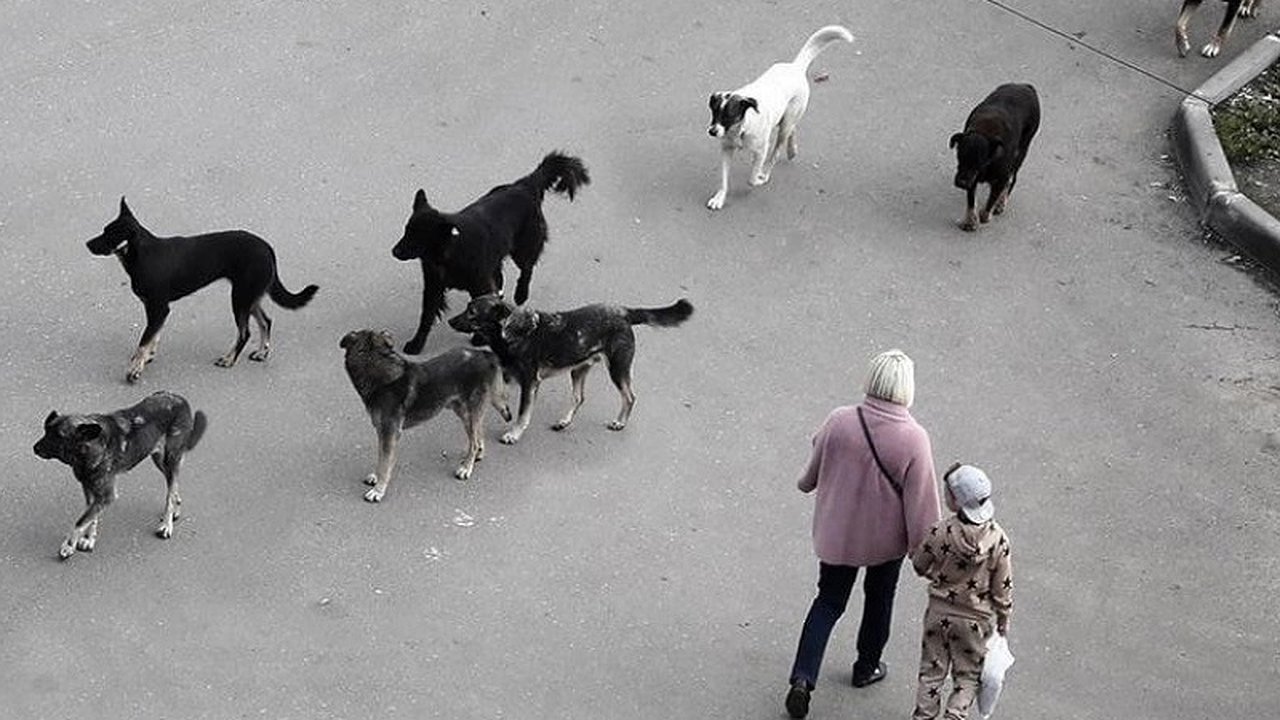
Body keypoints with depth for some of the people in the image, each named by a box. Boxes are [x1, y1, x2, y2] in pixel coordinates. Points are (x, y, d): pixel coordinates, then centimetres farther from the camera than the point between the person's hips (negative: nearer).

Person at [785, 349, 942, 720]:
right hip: (886, 537, -1)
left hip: (836, 533, 1)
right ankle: (866, 668, 43)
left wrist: (807, 483, 20)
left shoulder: (839, 422, -20)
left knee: (828, 602, 16)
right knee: (879, 599, 25)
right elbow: (922, 504, -19)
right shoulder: (914, 440, -26)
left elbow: (814, 470, -3)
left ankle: (803, 677, 3)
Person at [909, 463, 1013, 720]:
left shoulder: (940, 532, -20)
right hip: (975, 620, 0)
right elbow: (1003, 586, -9)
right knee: (967, 675, 16)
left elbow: (919, 565, -3)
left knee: (931, 670, 17)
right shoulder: (998, 538, -18)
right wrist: (1003, 619, 5)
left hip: (939, 612, 0)